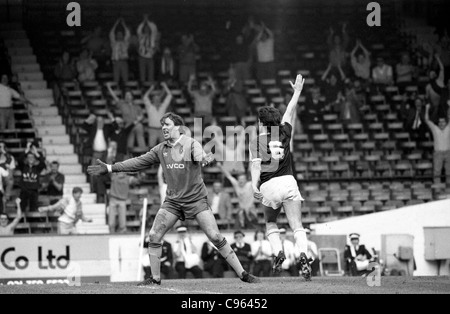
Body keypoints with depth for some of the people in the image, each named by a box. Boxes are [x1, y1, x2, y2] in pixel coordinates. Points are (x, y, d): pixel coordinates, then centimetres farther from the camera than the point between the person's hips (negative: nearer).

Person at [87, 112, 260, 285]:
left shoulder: (191, 144, -9)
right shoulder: (161, 150, 6)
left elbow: (200, 156, -29)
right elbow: (139, 162, 12)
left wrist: (205, 159, -55)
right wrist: (110, 168, 9)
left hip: (196, 199, -5)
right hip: (172, 201, 5)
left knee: (216, 237, -12)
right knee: (154, 236, -4)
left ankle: (242, 274, -6)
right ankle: (155, 278, 9)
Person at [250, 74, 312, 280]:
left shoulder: (256, 143, 4)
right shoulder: (284, 134, 11)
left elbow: (256, 165, -11)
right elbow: (290, 113, 25)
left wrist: (254, 186, -24)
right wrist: (297, 91, 38)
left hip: (268, 186, -1)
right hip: (288, 182, 1)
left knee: (270, 223, 22)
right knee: (297, 226, -3)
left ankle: (278, 252, 1)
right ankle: (303, 256, -26)